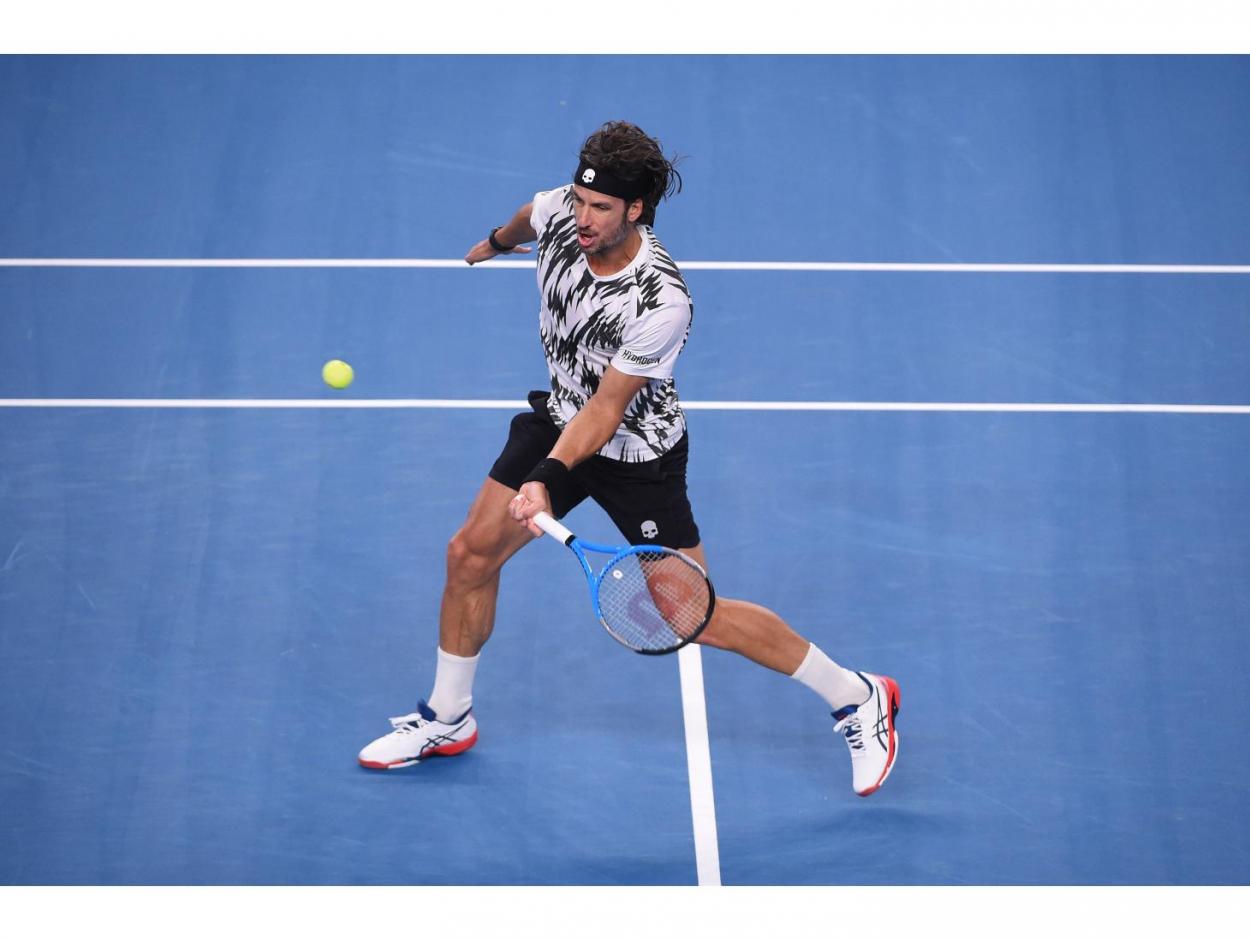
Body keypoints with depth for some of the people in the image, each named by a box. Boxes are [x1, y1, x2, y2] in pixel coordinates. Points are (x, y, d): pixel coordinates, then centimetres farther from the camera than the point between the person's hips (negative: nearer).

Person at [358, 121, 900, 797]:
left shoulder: (662, 302, -34)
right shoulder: (560, 213, -16)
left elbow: (607, 407, -29)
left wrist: (548, 477, -39)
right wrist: (497, 241, 32)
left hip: (636, 452, -6)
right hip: (559, 417, 6)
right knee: (470, 554, 2)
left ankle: (857, 699, 12)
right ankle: (447, 719, 24)